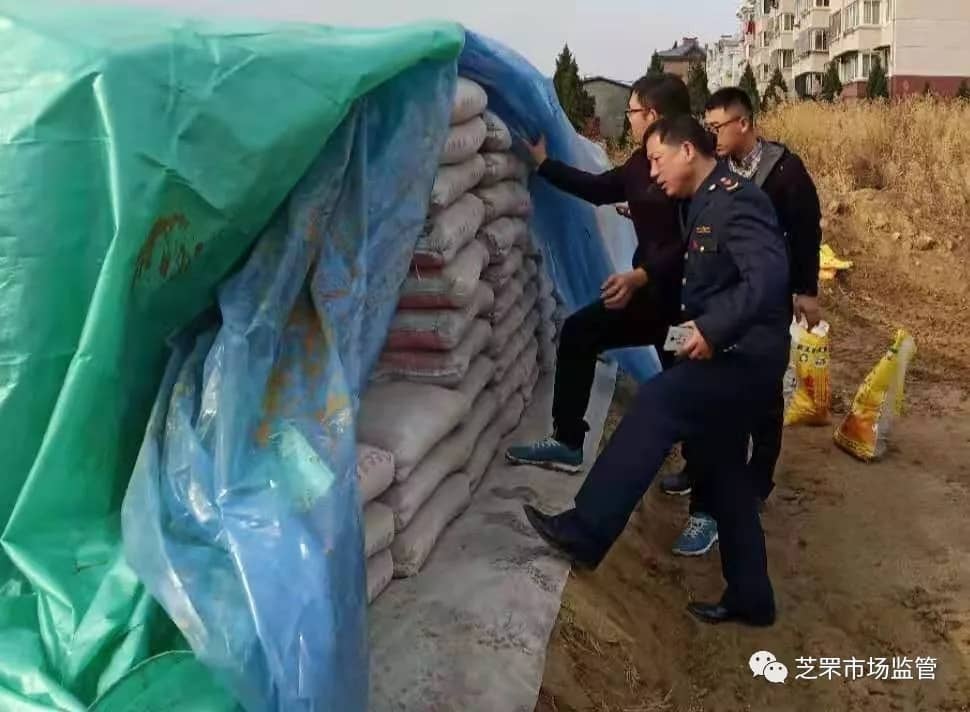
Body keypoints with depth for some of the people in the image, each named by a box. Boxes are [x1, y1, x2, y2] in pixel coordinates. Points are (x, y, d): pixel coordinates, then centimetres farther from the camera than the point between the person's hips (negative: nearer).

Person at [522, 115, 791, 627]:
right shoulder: (704, 204, 15)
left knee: (654, 404, -19)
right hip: (732, 355, 10)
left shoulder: (734, 199, -15)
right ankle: (749, 596, 22)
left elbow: (769, 275, -28)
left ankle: (584, 532, -14)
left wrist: (713, 329, -32)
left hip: (746, 355, -10)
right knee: (725, 473, 12)